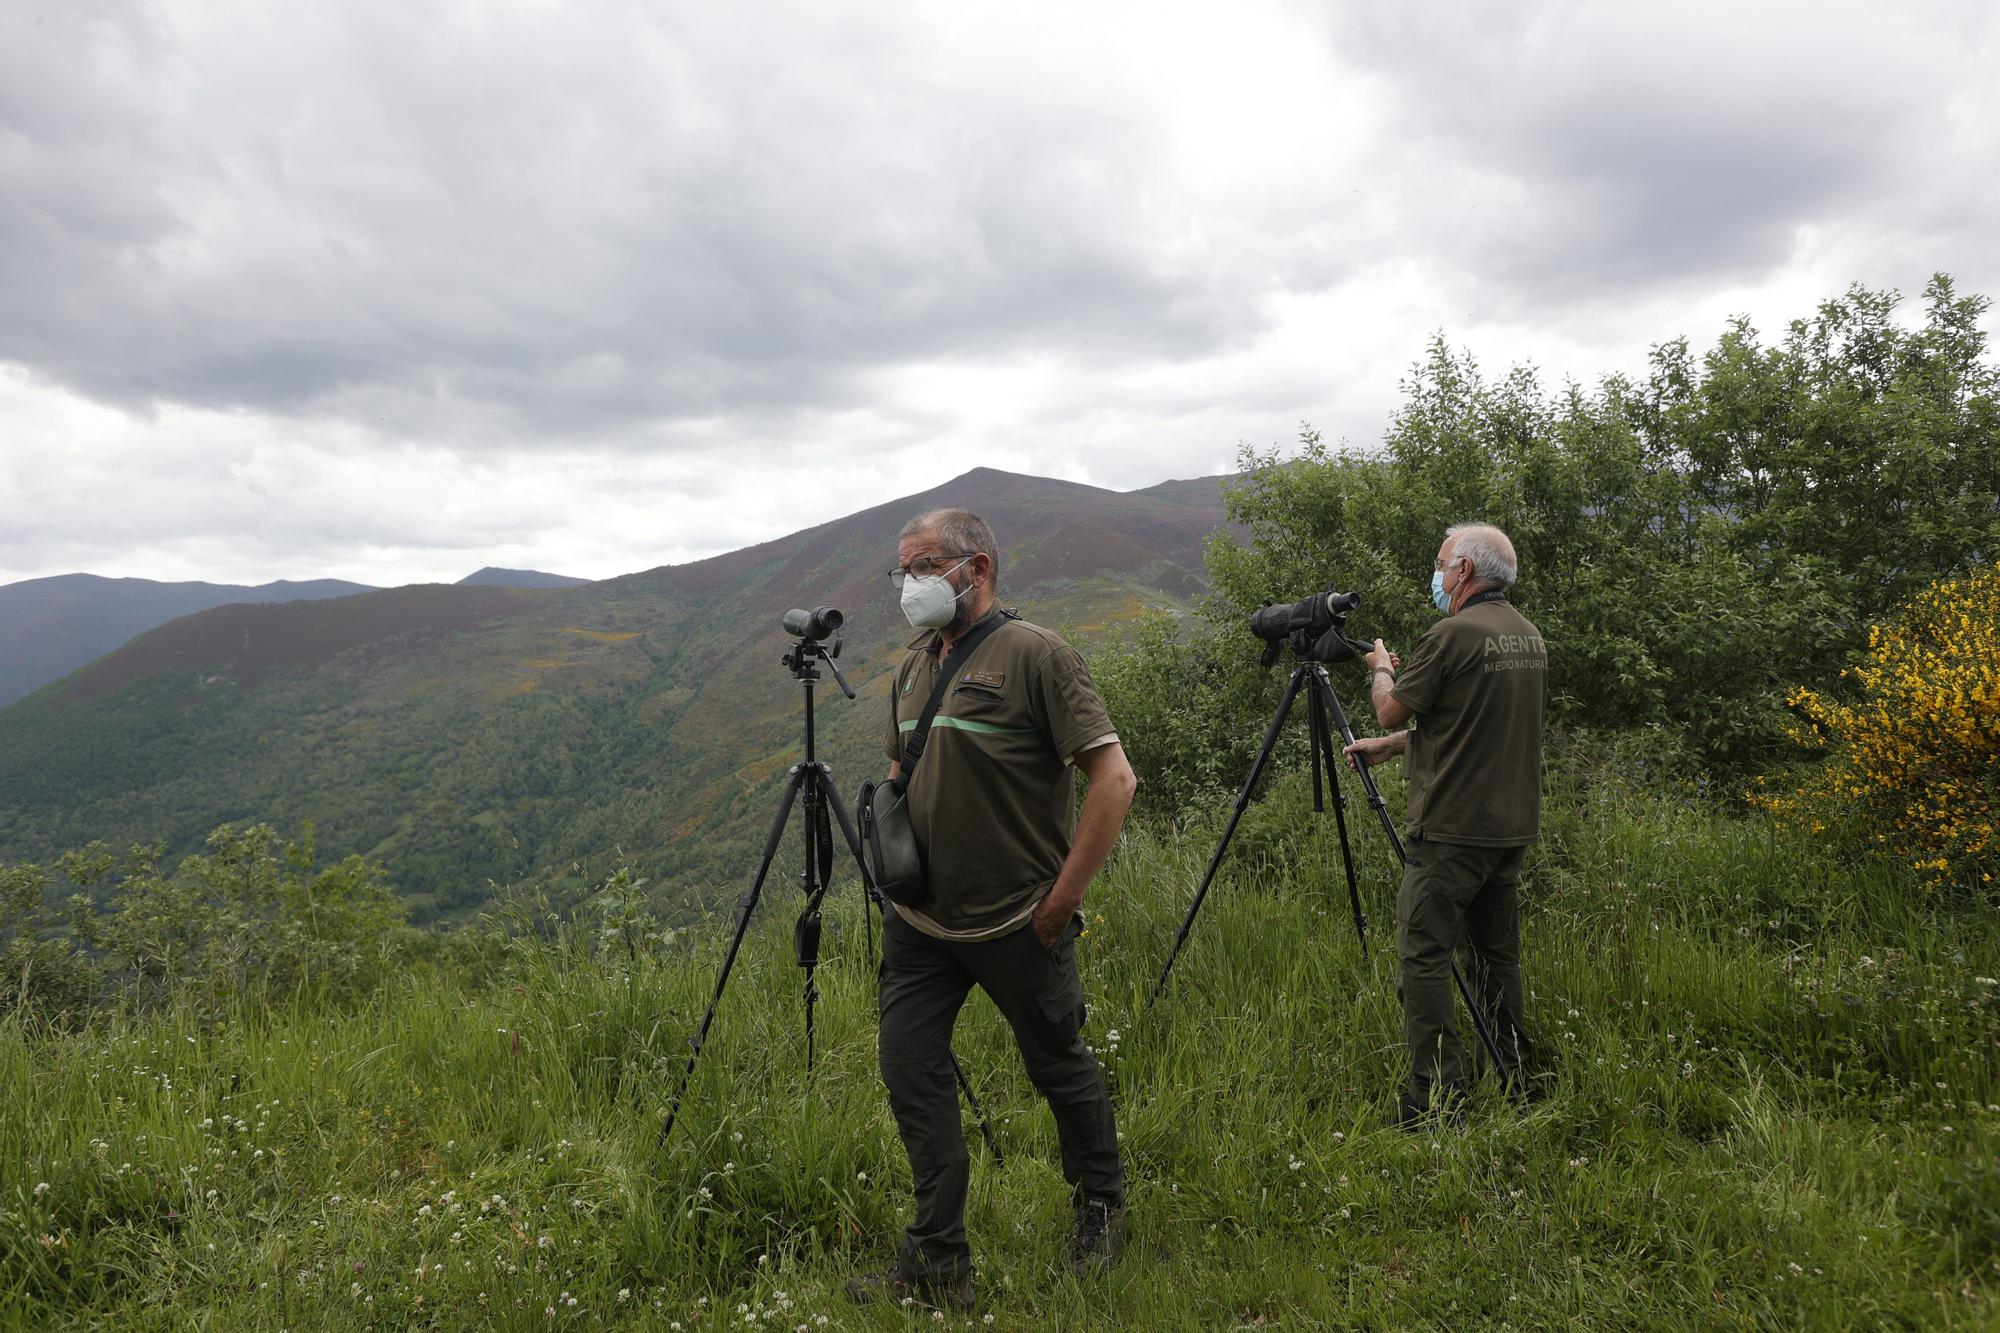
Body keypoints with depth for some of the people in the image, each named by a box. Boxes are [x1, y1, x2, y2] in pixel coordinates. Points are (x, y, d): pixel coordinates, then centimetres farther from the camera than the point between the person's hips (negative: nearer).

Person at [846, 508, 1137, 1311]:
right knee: (910, 1072, 3)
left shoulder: (1035, 655, -13)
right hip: (920, 921, 7)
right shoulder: (912, 669, 9)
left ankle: (1101, 1209, 37)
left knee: (1059, 1066, 11)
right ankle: (936, 1264, 16)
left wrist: (1065, 897, -17)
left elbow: (1114, 778, -17)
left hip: (1018, 926, -6)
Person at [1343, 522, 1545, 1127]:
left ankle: (1439, 1093, -6)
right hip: (1514, 824, 9)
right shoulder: (1531, 637, 13)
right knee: (1498, 951, 17)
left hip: (1452, 828, -9)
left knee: (1424, 953, -5)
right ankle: (1515, 1074, 25)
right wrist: (1385, 747, 23)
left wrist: (1379, 669, 14)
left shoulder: (1453, 635, -15)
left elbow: (1393, 711, -6)